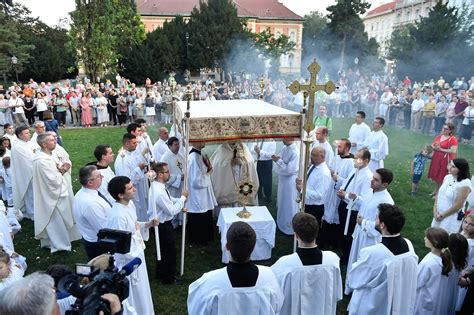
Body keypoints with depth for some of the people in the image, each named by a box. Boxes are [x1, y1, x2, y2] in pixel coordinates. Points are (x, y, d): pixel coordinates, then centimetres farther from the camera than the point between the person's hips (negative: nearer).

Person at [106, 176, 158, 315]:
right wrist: (135, 258, -15)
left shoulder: (130, 204, -5)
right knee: (131, 293, 14)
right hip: (128, 261, -9)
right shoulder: (118, 216, -32)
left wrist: (147, 224, -5)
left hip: (136, 254, 9)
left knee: (140, 289, 28)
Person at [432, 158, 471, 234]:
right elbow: (438, 195, 5)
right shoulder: (448, 177, 1)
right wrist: (435, 211, -4)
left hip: (451, 217, -6)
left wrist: (442, 215, -11)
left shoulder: (464, 184, -18)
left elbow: (458, 206, -18)